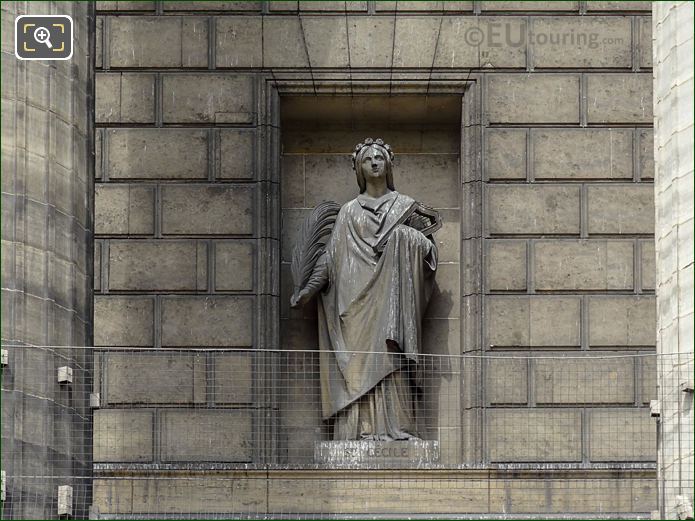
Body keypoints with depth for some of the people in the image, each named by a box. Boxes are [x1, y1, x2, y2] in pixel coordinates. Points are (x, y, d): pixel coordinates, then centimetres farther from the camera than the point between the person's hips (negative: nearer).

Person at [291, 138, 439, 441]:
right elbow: (331, 255, 12)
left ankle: (393, 428, -16)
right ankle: (362, 430, -11)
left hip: (390, 297, -1)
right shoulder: (349, 212, 16)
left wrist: (413, 236, -12)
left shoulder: (405, 207, 13)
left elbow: (428, 249, 10)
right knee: (357, 365, -8)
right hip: (356, 299, 1)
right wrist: (309, 289, 2)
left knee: (388, 359, -14)